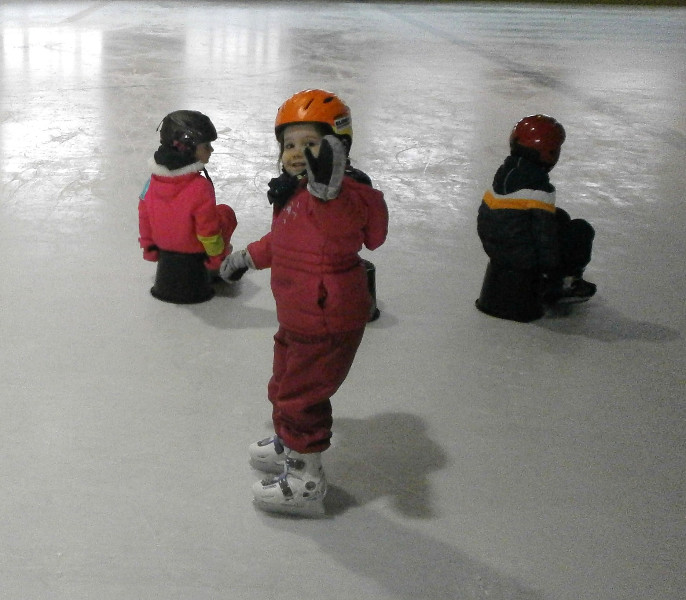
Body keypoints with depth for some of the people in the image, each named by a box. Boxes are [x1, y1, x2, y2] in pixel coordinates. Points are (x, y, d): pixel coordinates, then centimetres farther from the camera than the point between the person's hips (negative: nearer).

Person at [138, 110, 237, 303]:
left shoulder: (154, 179, -8)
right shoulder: (200, 187, -28)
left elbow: (144, 215, 3)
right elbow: (208, 230, -21)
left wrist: (149, 248, 17)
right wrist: (219, 256, -4)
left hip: (163, 250, 6)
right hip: (193, 256, -6)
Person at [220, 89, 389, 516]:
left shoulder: (342, 193, -25)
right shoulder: (295, 191, 6)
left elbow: (343, 222, -50)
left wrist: (328, 189, -68)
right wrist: (247, 257, 32)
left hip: (328, 323, -10)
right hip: (298, 317, 10)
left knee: (300, 396, 2)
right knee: (286, 385, 27)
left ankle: (305, 480, 21)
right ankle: (288, 445, 52)